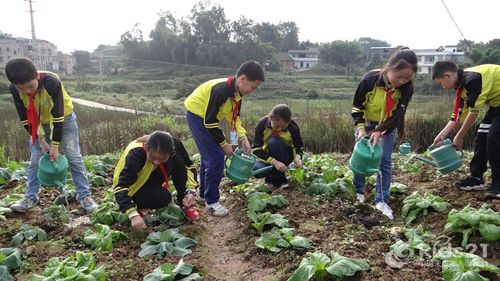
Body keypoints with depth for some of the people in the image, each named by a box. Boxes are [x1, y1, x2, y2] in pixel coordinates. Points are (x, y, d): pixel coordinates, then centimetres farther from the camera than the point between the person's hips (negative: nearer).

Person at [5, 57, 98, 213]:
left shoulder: (52, 82, -36)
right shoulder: (15, 90, -22)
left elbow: (58, 116, -30)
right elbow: (25, 118, -10)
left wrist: (55, 145, -26)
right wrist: (40, 139, -13)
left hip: (64, 119, -4)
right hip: (39, 124, 4)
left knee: (74, 157, -6)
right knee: (35, 160, 4)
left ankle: (84, 196, 0)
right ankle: (30, 198, 16)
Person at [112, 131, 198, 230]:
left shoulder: (174, 144, -25)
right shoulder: (135, 154, -36)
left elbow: (188, 166, -11)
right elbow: (121, 186, -40)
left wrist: (190, 191, -26)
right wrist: (133, 214, -51)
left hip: (153, 178, 5)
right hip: (135, 185, -5)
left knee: (178, 161, -21)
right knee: (164, 197, -32)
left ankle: (186, 205, -8)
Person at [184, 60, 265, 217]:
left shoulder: (237, 91, -3)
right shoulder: (220, 90, -31)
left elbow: (234, 116, 6)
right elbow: (209, 122, -26)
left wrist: (243, 137, -7)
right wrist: (224, 144, -17)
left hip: (206, 117, 9)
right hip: (197, 115, -9)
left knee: (209, 156, 17)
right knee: (216, 156, -12)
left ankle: (204, 193, 32)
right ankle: (211, 201, -1)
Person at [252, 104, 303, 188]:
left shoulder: (293, 127, -19)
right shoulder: (262, 124, -20)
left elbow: (298, 147, -3)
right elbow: (256, 149, -22)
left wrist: (297, 157, -28)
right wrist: (274, 162, -35)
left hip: (285, 157, 0)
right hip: (266, 157, 0)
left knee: (273, 141, -32)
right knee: (256, 170, -33)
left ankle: (278, 178, -17)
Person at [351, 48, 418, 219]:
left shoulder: (406, 88, -22)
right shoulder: (370, 80, -29)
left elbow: (397, 115, -19)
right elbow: (357, 106, -17)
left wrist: (380, 132, -31)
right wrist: (361, 128, -27)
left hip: (387, 127, 1)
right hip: (366, 123, -1)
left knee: (385, 161, -4)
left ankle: (381, 200, 3)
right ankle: (359, 192, 25)